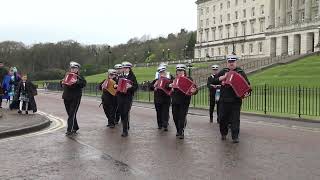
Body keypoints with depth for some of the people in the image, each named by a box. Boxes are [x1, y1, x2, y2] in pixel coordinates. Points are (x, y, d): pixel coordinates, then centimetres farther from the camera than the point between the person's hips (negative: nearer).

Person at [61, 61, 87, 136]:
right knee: (70, 114, 11)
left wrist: (77, 81, -29)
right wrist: (62, 83, 1)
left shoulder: (79, 76, 0)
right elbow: (62, 83, 23)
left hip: (75, 98, -6)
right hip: (66, 97, 6)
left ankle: (69, 130, -9)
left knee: (72, 114, -9)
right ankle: (75, 128, 25)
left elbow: (84, 83, -16)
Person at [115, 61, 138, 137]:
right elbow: (117, 85, 22)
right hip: (120, 96, 5)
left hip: (128, 97, -5)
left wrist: (130, 86, -24)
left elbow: (136, 87, -6)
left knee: (126, 113, -10)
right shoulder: (120, 76, 14)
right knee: (121, 112, 7)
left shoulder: (132, 77, 0)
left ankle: (125, 130, -7)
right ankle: (126, 125, 30)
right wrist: (115, 86, 1)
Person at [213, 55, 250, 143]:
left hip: (236, 100, -2)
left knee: (235, 119, -3)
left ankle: (235, 137, 1)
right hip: (224, 100, 2)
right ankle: (223, 134, 29)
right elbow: (214, 81, 2)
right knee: (222, 118, 9)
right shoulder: (223, 72, 9)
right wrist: (223, 77, -11)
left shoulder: (240, 72, 4)